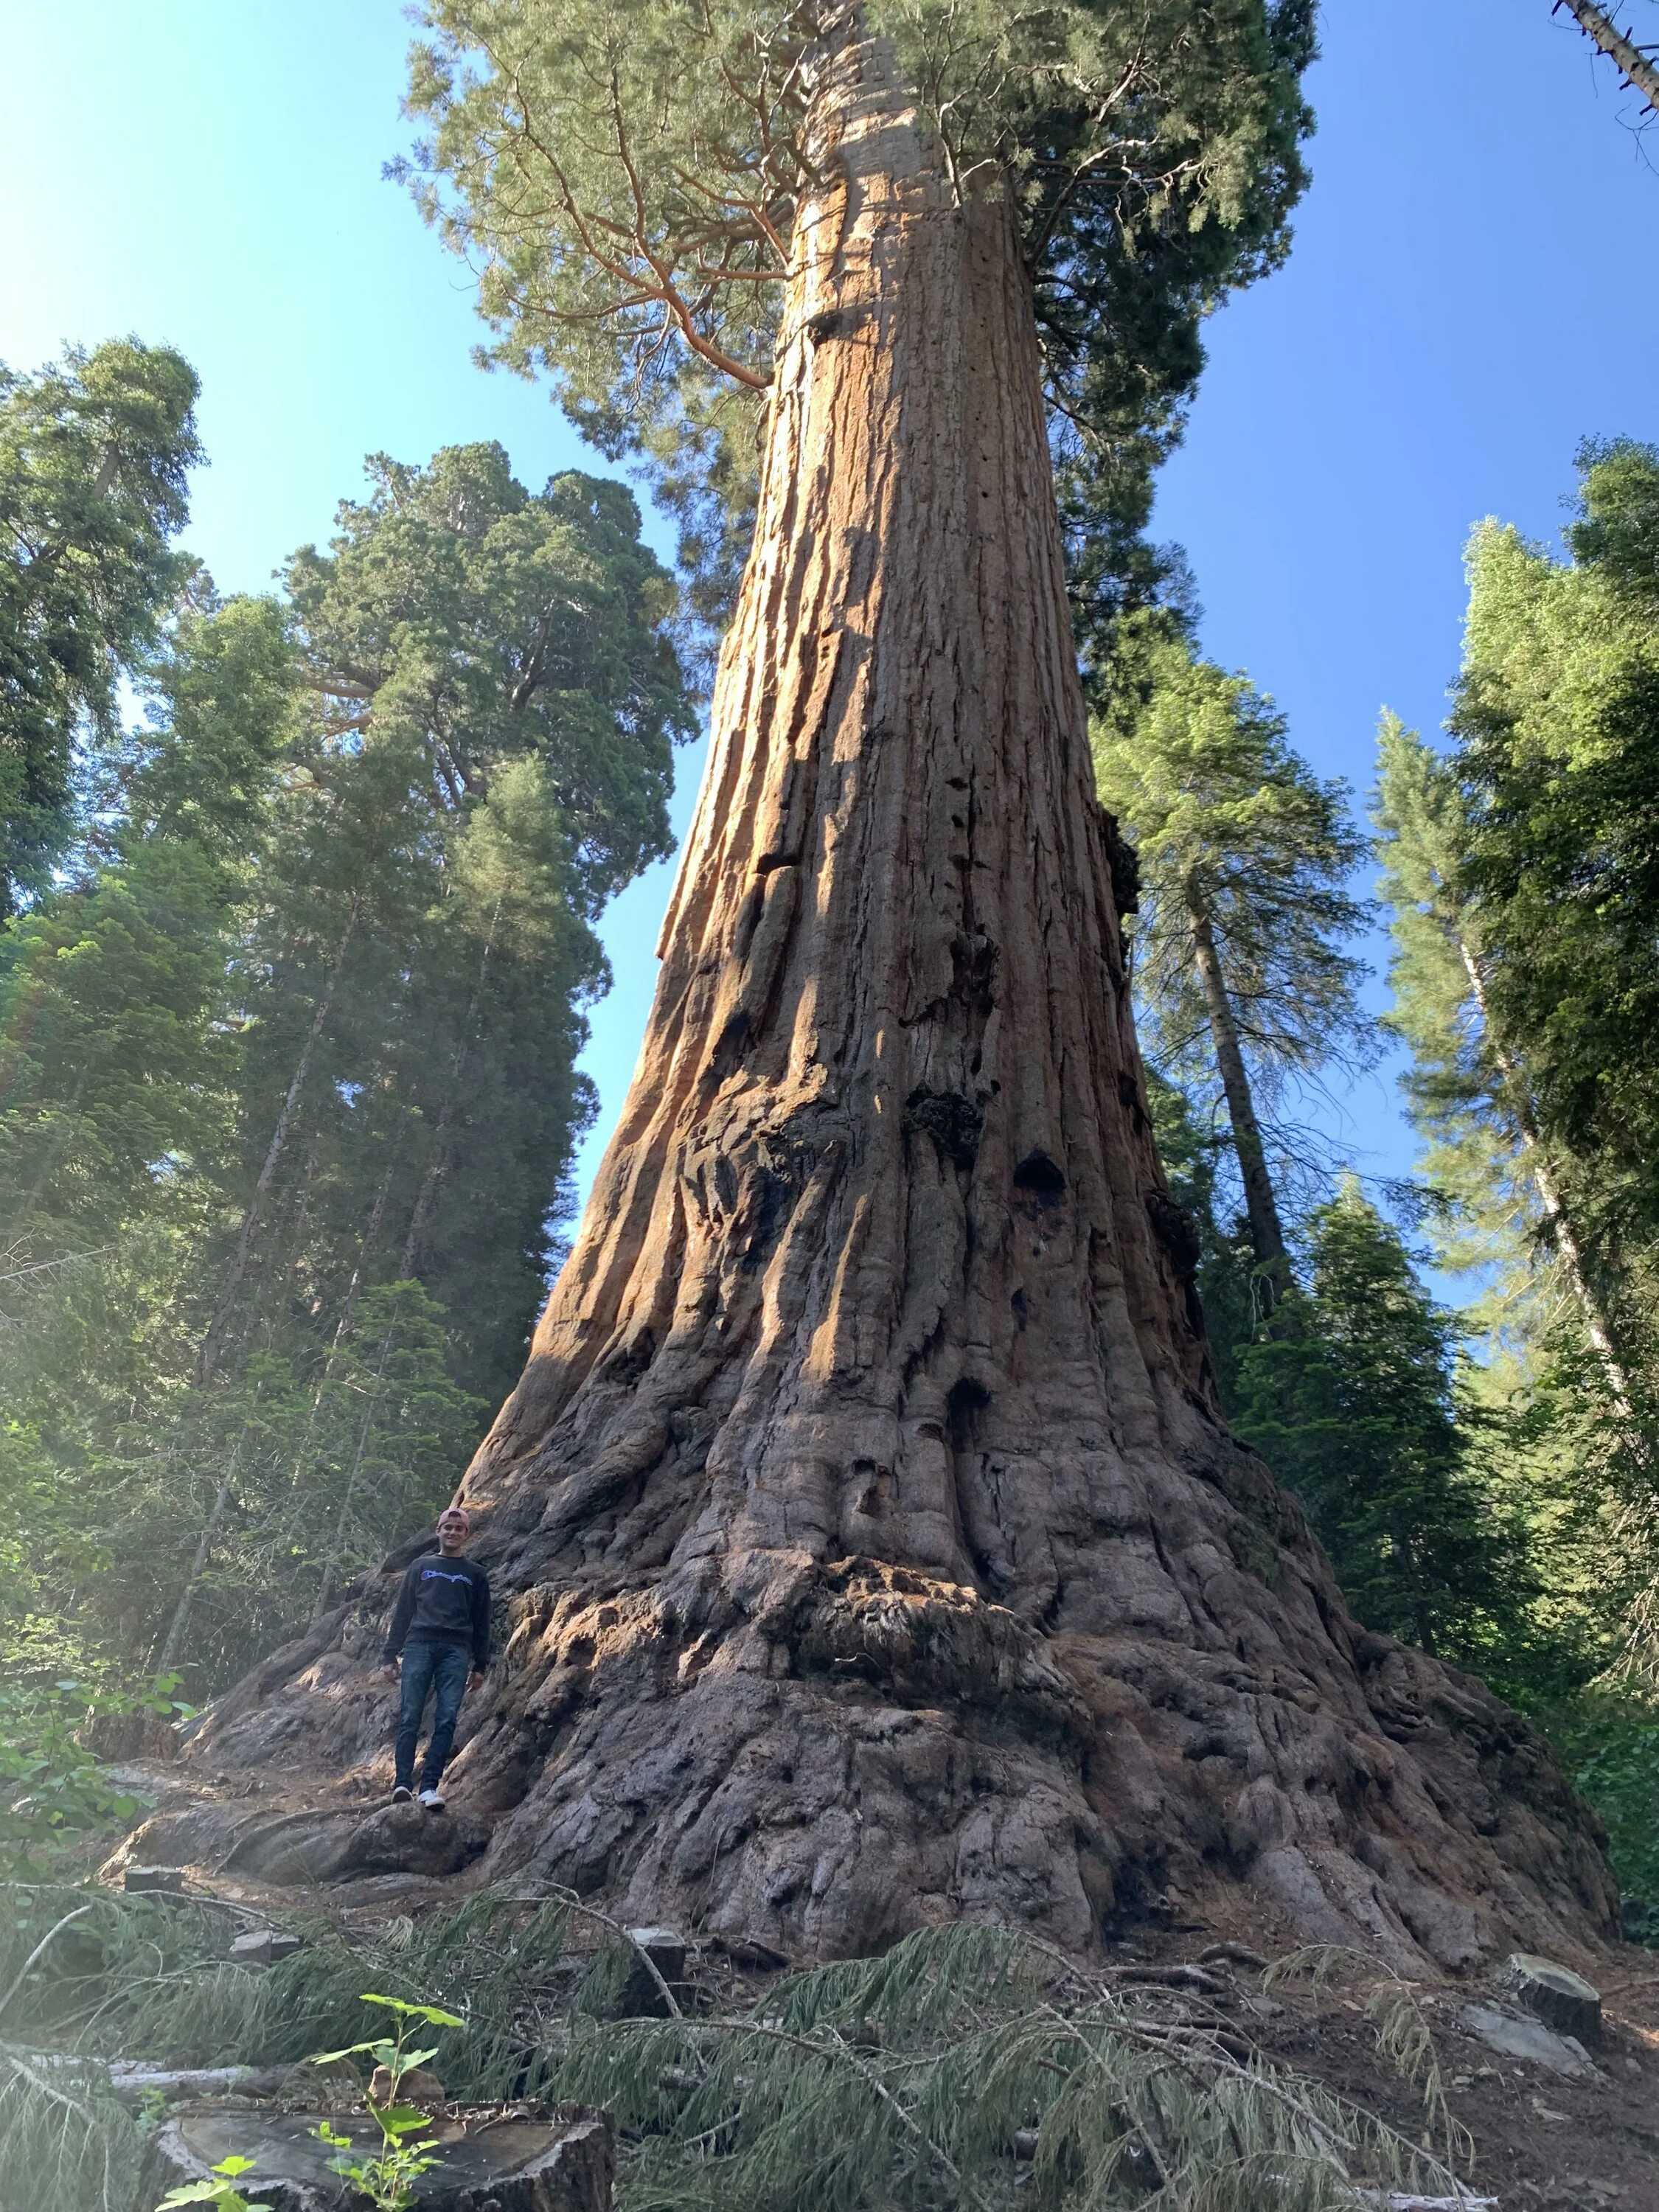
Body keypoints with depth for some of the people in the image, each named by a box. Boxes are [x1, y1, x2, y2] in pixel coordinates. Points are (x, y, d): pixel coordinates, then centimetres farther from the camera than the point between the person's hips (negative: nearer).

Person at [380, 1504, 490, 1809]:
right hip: (418, 1646, 0)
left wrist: (480, 1666, 8)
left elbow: (482, 1623, 15)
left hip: (456, 1652, 0)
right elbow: (402, 1612, 14)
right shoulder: (421, 1566, 18)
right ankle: (402, 1783, -7)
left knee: (447, 1721, -8)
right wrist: (390, 1655, 5)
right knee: (410, 1717, -7)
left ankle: (430, 1787, -8)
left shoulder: (475, 1574, 17)